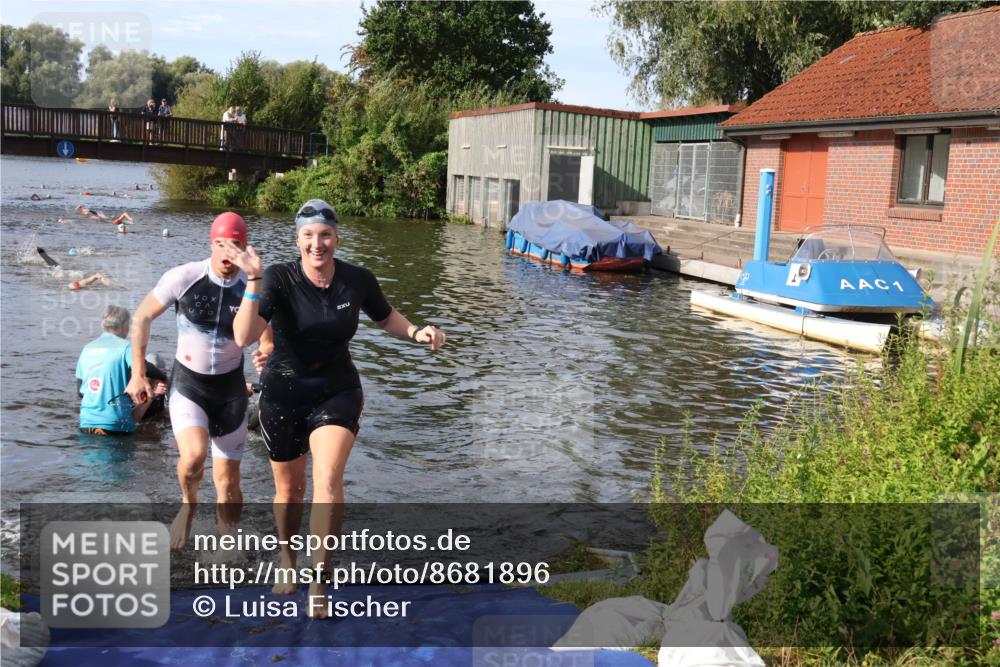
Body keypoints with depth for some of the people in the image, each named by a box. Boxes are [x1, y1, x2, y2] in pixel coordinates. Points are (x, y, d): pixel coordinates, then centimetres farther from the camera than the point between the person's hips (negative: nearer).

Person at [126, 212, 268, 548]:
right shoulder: (184, 277, -14)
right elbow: (143, 317, -1)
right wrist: (138, 373, -1)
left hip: (230, 387, 1)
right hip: (187, 384, -1)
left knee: (227, 482, 5)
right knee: (194, 456, -27)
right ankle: (189, 503, 7)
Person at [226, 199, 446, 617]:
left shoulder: (358, 281, -9)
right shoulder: (279, 279, -18)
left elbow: (385, 317, 12)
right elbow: (244, 337, -31)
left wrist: (416, 332, -7)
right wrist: (254, 280, -41)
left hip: (337, 392, 0)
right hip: (283, 394, 0)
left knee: (328, 478, -21)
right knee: (289, 489, 14)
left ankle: (319, 580, -8)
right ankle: (287, 560, 44)